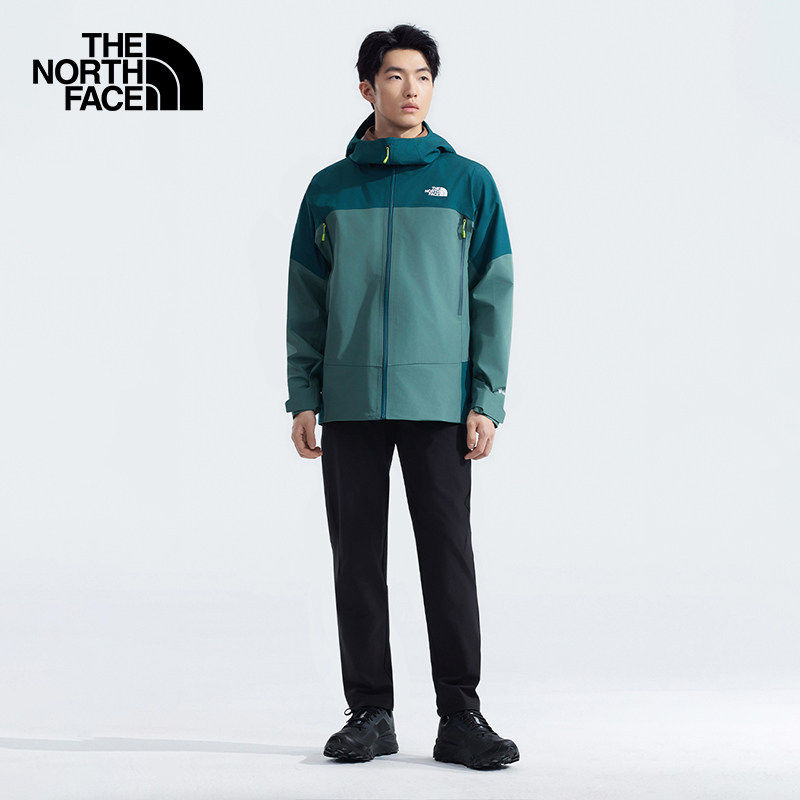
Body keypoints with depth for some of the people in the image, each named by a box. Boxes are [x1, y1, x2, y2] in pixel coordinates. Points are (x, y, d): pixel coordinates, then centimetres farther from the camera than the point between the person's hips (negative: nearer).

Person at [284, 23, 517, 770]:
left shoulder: (468, 183, 5)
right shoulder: (329, 190, 9)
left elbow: (492, 296, 2)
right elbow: (305, 302, 10)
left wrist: (486, 400, -5)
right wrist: (302, 399, 2)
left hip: (439, 401, -2)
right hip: (350, 404, 2)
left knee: (448, 554, -2)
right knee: (357, 559, 4)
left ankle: (460, 716, 3)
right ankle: (369, 712, 12)